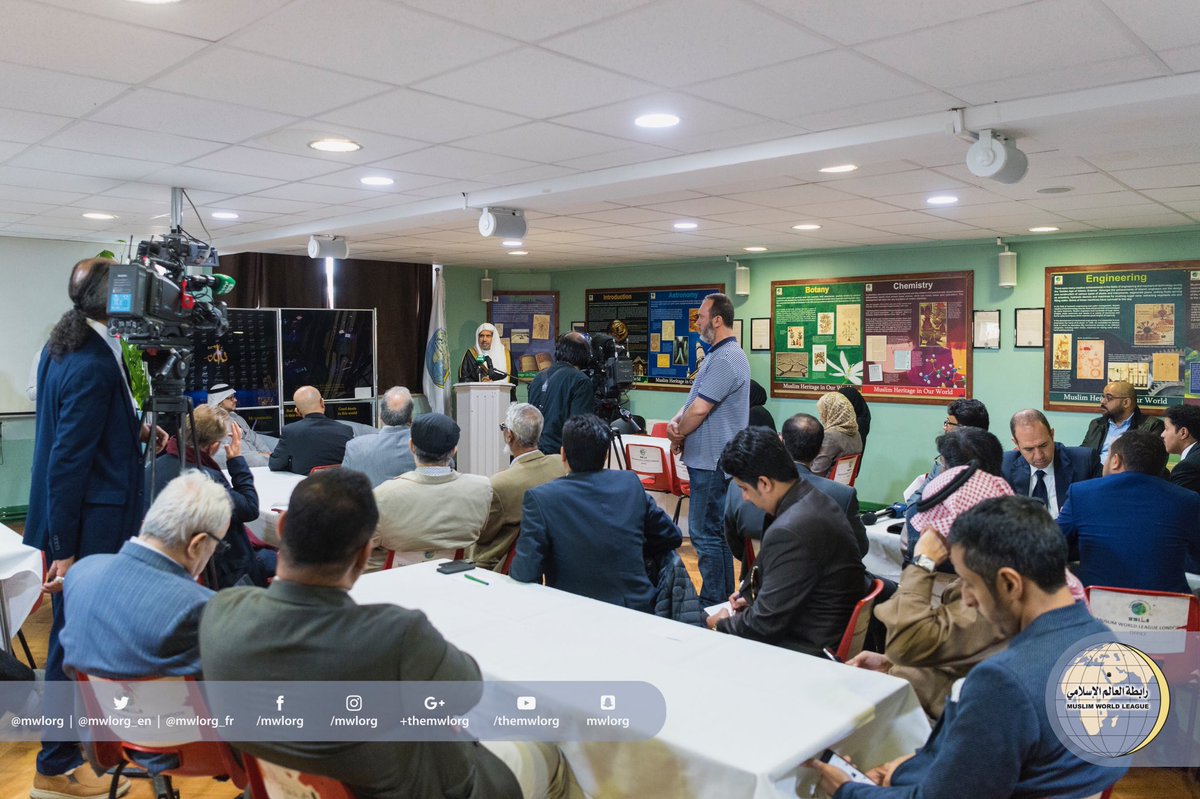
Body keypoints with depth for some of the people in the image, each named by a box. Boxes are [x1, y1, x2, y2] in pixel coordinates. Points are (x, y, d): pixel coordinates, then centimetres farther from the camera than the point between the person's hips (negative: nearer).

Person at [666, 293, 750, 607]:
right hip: (709, 459, 11)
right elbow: (694, 401, 18)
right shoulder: (718, 355, 17)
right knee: (716, 531, 16)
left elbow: (700, 409, -21)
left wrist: (677, 437, -4)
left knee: (705, 533, -6)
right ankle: (724, 598, 25)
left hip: (711, 462, -11)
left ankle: (714, 603, 2)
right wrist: (675, 422, -2)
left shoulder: (726, 359, -18)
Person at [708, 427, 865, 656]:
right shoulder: (814, 500, 2)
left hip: (812, 649, -9)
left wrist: (723, 625, -4)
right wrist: (752, 597, 11)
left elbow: (767, 622, -21)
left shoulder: (788, 532, -28)